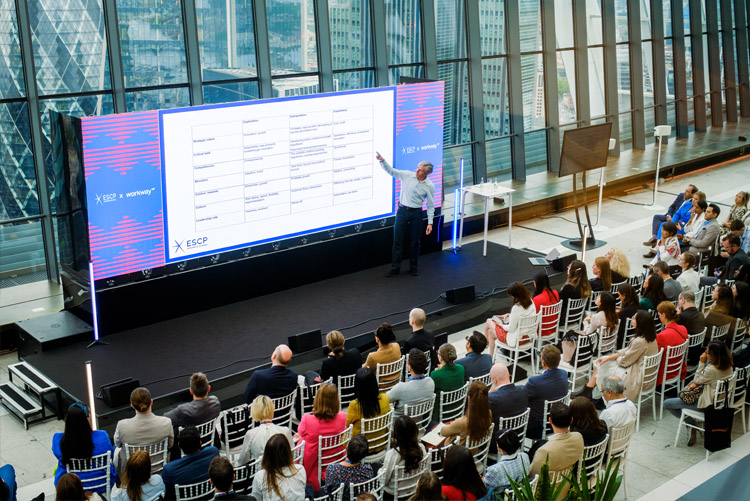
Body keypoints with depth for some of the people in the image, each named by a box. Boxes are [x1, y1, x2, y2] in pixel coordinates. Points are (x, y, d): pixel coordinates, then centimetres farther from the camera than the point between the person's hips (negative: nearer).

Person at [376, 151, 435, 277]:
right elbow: (391, 171, -8)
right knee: (397, 240, 2)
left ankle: (413, 267, 23)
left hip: (416, 214, -1)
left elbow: (430, 206, -2)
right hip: (402, 211, 1)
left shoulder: (429, 186, -6)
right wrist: (382, 161, -25)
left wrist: (430, 223, -8)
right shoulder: (407, 175, -4)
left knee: (415, 242, 8)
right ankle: (395, 267, 10)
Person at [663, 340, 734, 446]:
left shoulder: (711, 370, -31)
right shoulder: (727, 365, -5)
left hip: (707, 403, -9)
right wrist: (695, 383, -4)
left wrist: (702, 363, -14)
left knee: (667, 404, -1)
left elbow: (697, 380, -11)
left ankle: (691, 424, 7)